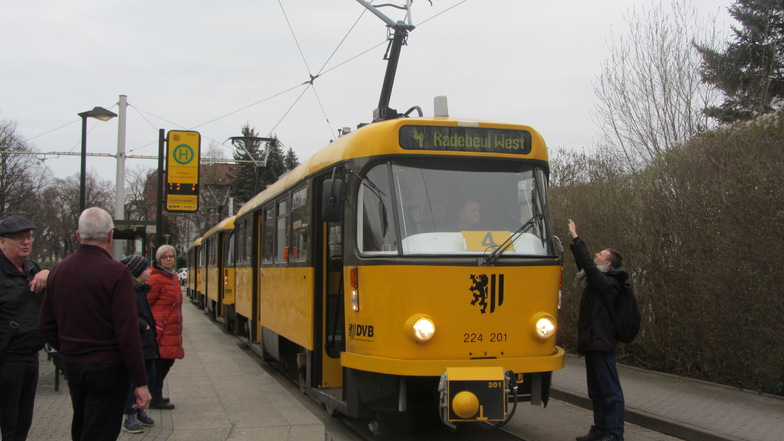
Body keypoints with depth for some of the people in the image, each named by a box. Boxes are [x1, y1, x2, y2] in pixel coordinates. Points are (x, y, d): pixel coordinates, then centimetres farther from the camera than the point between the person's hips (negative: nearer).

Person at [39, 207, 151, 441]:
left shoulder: (58, 271, 3)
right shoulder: (116, 273, -17)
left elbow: (46, 327, 10)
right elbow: (128, 334, -19)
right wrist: (141, 382, -14)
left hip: (72, 367, 6)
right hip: (107, 369, -6)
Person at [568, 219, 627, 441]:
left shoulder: (607, 282, -13)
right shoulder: (599, 280, 14)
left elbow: (588, 264, -25)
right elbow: (585, 264, 25)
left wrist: (575, 238, -19)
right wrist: (574, 240, 20)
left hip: (601, 344, -10)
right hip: (592, 342, 10)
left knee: (610, 391, -5)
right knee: (596, 391, 15)